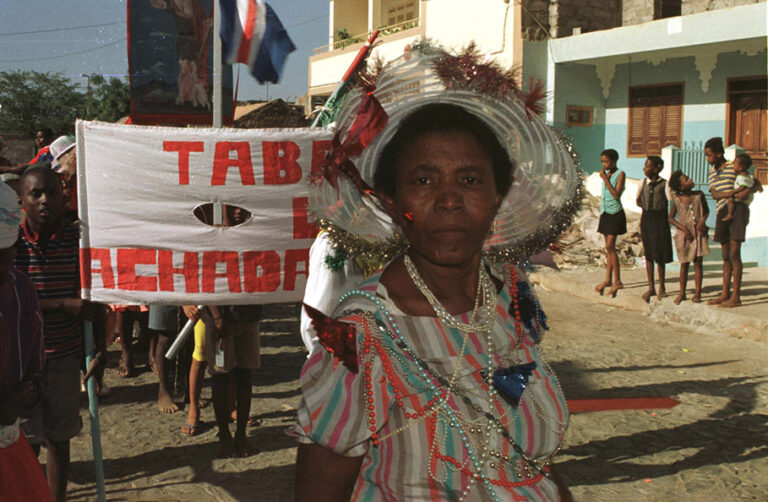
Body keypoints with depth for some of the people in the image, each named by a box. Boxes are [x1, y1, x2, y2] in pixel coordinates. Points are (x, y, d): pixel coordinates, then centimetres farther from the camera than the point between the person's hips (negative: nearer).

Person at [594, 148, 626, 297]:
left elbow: (616, 195, -20)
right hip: (606, 213, 7)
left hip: (615, 214, -7)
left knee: (610, 246, -11)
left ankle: (617, 281, -7)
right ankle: (608, 279, 14)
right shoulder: (606, 174, 12)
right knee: (608, 247, 9)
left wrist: (605, 179, -19)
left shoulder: (620, 174, -9)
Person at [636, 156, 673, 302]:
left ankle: (661, 287, 15)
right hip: (646, 218, 4)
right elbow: (638, 201, 14)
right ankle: (651, 287, 14)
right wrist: (648, 207, 2)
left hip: (660, 218, -4)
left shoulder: (664, 184, -7)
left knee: (659, 254, 1)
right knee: (648, 253, 6)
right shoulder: (643, 182, 5)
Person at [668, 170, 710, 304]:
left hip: (699, 233, 1)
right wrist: (684, 229, -11)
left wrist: (703, 220, -8)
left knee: (698, 262, 0)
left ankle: (697, 292, 7)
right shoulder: (677, 199, -6)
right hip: (683, 234, -1)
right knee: (684, 264, 6)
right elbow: (671, 218, -1)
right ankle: (682, 292, 16)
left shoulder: (699, 195, -2)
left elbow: (706, 210, 12)